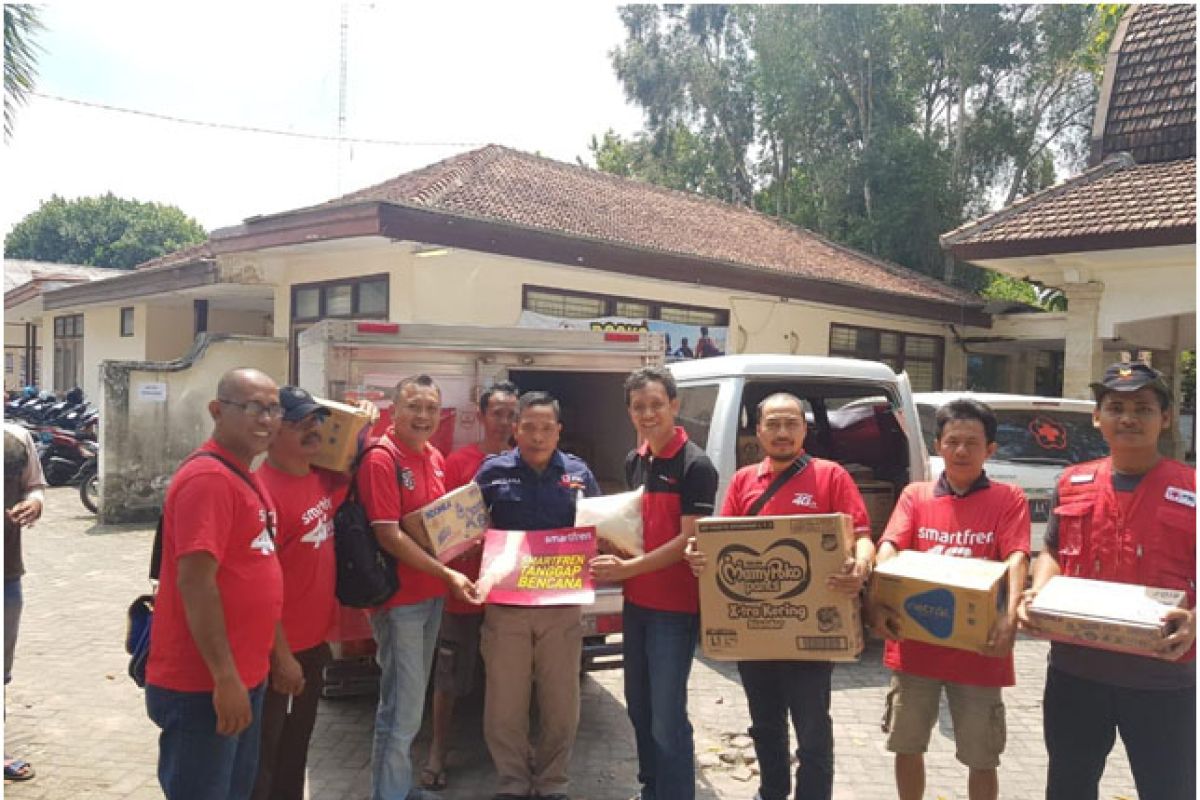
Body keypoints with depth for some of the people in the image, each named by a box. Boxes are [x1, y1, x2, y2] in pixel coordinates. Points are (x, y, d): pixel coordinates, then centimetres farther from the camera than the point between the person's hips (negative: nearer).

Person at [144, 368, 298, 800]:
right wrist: (224, 677, -23)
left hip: (245, 676, 10)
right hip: (203, 685, -10)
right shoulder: (208, 478, -19)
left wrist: (278, 653, 19)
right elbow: (195, 584, -24)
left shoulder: (244, 476, 11)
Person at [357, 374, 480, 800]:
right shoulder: (380, 460, -16)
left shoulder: (435, 458, 9)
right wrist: (447, 574, -21)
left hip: (431, 595, 8)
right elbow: (389, 537, -21)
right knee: (402, 709, 0)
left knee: (410, 703, 19)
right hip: (399, 599, -8)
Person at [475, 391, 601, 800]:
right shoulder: (492, 472, -2)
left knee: (561, 703, 12)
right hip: (505, 605, -1)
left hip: (562, 605, 1)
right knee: (504, 705, 10)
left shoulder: (579, 473, 2)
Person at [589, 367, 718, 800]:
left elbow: (689, 540, -19)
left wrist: (627, 568, -23)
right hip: (636, 601, 8)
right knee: (639, 706, 18)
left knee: (667, 715, -3)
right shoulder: (634, 462, 8)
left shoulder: (695, 465, -14)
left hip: (675, 606, -8)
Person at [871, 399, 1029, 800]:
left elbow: (1016, 559, -13)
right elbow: (888, 548, -8)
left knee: (982, 759, 11)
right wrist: (880, 601, -26)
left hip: (978, 651, -2)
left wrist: (1010, 616, -31)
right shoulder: (915, 495, 4)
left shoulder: (1008, 499, -1)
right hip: (914, 644, 2)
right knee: (907, 746, 15)